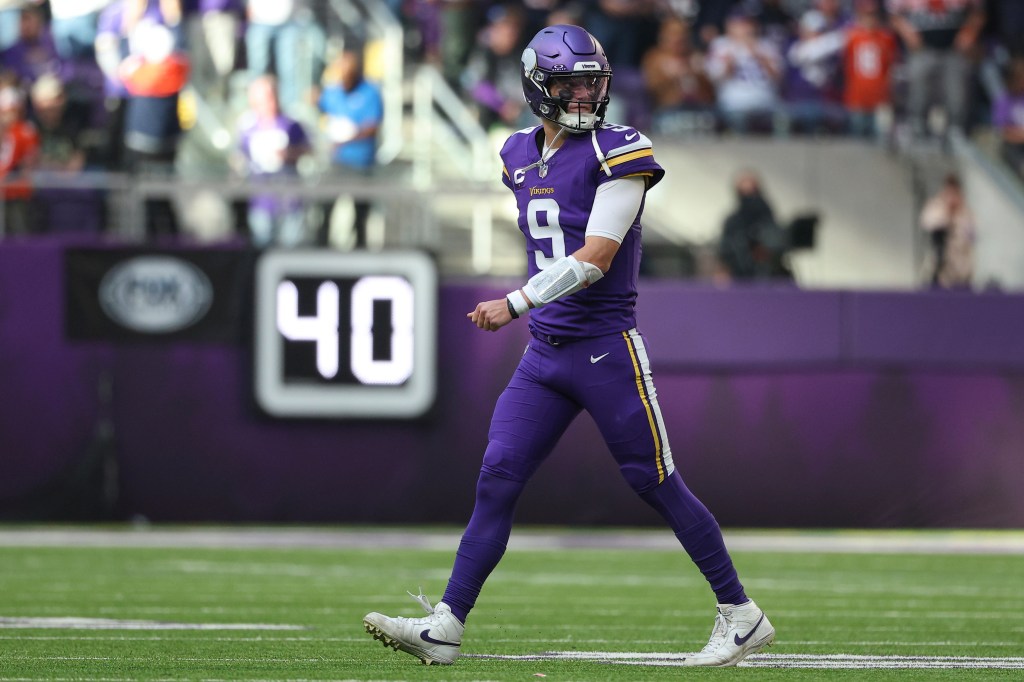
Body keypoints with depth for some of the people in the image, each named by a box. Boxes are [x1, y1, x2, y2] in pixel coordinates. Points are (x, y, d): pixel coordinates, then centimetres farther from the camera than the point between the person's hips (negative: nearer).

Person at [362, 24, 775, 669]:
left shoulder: (617, 153, -11)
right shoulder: (522, 157, 11)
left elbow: (595, 258, -19)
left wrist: (516, 303, -23)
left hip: (607, 349, -6)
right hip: (544, 352, 6)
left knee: (656, 483, -2)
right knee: (497, 480, -1)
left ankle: (742, 616, 9)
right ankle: (446, 627, -1)